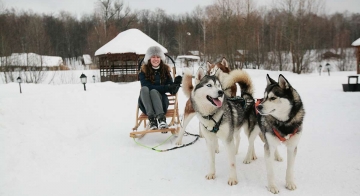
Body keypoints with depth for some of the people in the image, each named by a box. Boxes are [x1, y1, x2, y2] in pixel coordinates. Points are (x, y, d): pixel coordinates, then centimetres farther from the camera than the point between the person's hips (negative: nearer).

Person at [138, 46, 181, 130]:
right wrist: (166, 87, -24)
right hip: (146, 104, 0)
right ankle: (151, 118, -40)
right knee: (144, 89, -29)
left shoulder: (165, 70, 6)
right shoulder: (143, 71, 1)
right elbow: (147, 86, -15)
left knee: (153, 91, -30)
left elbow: (172, 91, 1)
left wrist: (176, 84, -22)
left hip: (160, 101, 0)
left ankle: (161, 118, -47)